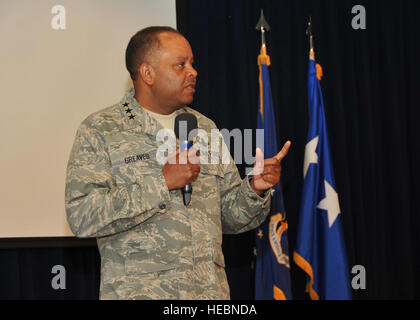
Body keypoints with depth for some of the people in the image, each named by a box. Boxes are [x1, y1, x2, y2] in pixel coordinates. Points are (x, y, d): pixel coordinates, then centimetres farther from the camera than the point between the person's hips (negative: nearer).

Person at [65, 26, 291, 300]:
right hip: (137, 290, -4)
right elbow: (82, 217, -15)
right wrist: (161, 182, -17)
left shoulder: (205, 128, 13)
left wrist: (255, 189, -5)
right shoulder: (100, 131, -3)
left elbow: (229, 217, 15)